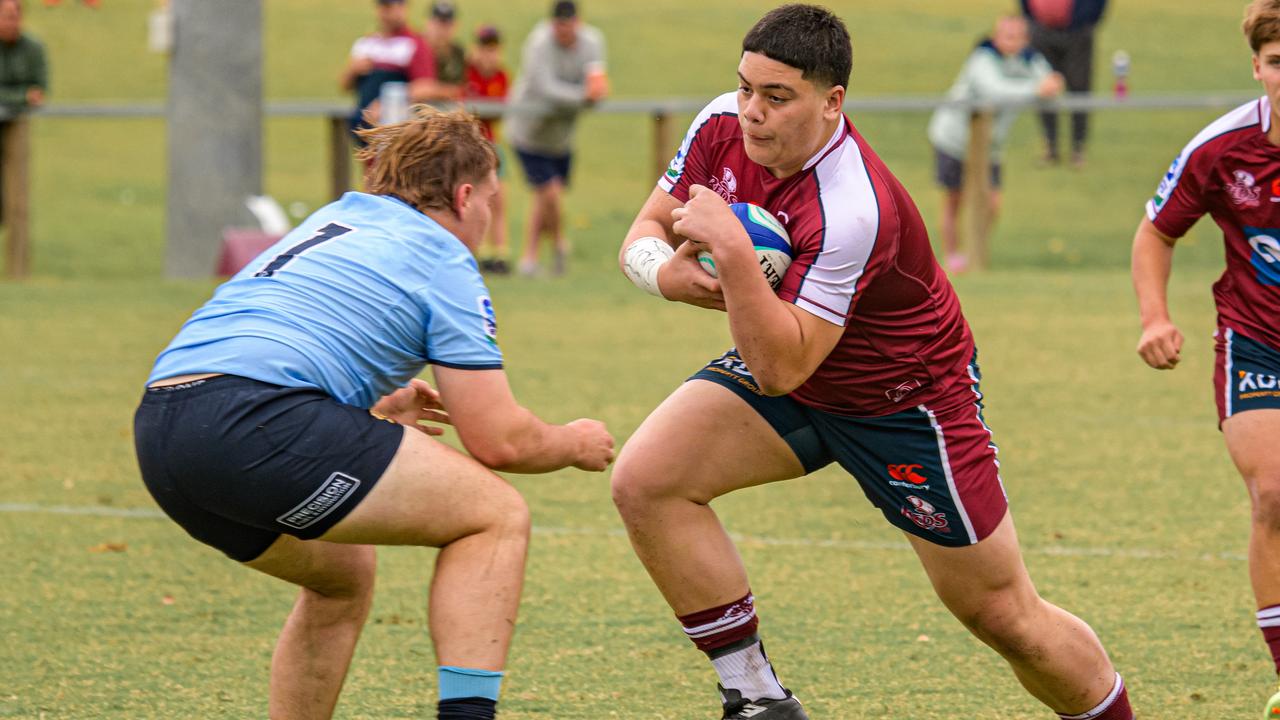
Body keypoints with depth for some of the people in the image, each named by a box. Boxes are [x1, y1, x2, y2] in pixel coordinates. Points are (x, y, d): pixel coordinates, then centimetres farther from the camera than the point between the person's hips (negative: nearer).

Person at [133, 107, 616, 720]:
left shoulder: (338, 218, 29)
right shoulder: (443, 261, 7)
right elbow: (498, 440, 4)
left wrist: (376, 407, 53)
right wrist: (574, 444, 25)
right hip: (254, 422, -8)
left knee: (345, 573, 30)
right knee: (496, 515, 3)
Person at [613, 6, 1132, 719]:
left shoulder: (853, 212, -37)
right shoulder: (723, 127, -15)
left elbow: (781, 369, -37)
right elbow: (647, 229, -2)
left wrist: (731, 251, -45)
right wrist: (665, 270, -25)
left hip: (910, 399, -7)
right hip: (783, 359, 7)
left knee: (1005, 616, -2)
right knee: (645, 481, -15)